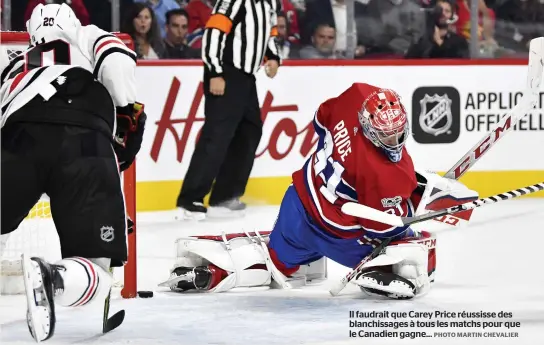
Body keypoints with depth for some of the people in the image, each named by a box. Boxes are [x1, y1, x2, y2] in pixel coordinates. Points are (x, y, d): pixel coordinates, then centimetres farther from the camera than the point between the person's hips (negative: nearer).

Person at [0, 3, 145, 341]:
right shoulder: (88, 38, 31)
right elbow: (117, 57, 10)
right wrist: (129, 112, 12)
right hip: (88, 145, -2)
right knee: (96, 270, 2)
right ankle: (53, 277, -32)